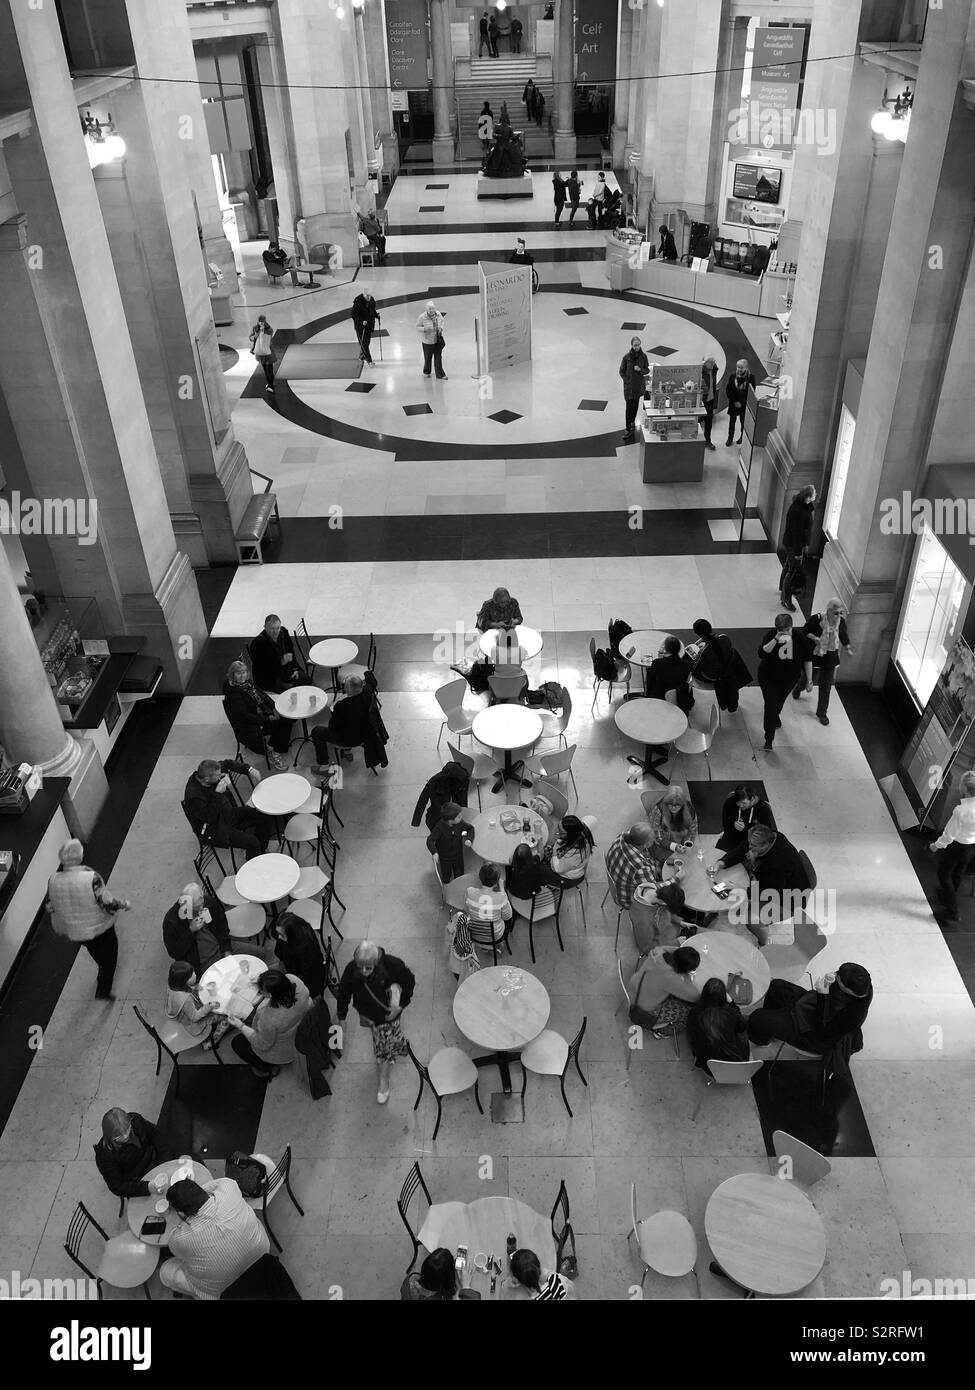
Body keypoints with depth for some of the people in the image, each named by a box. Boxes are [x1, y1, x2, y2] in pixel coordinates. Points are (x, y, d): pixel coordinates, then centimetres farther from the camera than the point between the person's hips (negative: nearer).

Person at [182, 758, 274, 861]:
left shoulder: (207, 773, -12)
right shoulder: (194, 796, -34)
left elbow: (227, 763, 5)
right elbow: (209, 818, -33)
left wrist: (249, 770, -6)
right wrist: (217, 794, -38)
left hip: (228, 813, 8)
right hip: (214, 829, -8)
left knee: (266, 818, 2)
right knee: (252, 842, -22)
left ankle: (260, 852, 24)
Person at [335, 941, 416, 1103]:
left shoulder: (392, 965, -35)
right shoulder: (351, 970, -31)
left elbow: (409, 981, -14)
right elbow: (343, 992, -11)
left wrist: (401, 1005, -17)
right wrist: (341, 1018, -3)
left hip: (388, 1014, -2)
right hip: (367, 1014, 2)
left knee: (385, 1047, 5)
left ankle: (384, 1082, 28)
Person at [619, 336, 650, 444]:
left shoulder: (643, 356, -5)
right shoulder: (626, 357, -10)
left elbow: (647, 370, 1)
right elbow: (621, 371, -1)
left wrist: (640, 369, -19)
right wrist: (626, 381, -12)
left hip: (639, 385, 2)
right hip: (629, 386, -2)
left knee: (635, 405, 15)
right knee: (629, 407, -4)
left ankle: (633, 421, 40)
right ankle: (628, 430, -2)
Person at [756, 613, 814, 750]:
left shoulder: (800, 638, -16)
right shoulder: (771, 634, -20)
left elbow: (807, 659, -6)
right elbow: (761, 653, -31)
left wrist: (809, 680, -6)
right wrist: (775, 640, -41)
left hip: (789, 679, 2)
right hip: (769, 678, -2)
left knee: (779, 702, 23)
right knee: (770, 705, -7)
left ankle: (775, 718, 58)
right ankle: (769, 740, 2)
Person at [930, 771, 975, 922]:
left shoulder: (960, 810, -35)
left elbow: (950, 834, -24)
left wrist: (937, 845, -6)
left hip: (957, 846, -6)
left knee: (944, 874, 14)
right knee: (959, 873, 28)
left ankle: (952, 912, 16)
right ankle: (947, 896, 52)